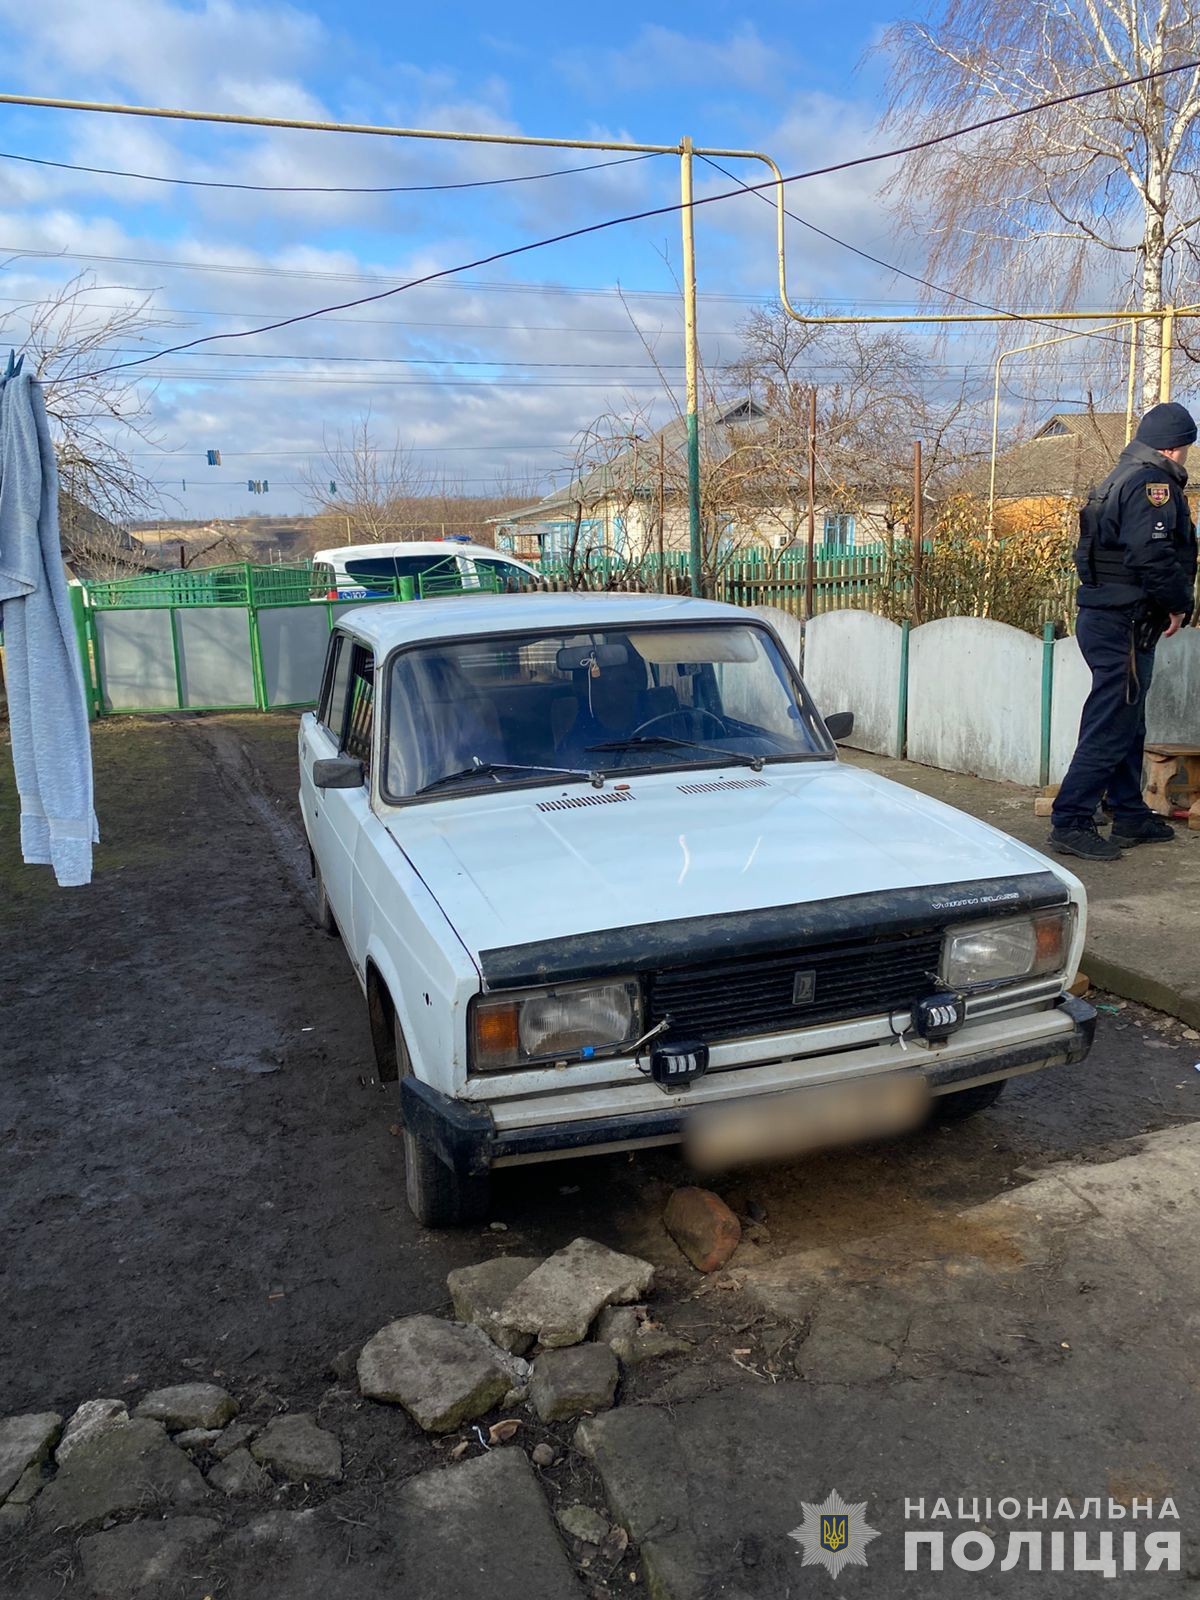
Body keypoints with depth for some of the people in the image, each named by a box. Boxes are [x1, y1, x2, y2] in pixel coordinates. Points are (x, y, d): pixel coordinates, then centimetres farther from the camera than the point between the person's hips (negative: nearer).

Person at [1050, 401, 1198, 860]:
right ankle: (1070, 823, -7)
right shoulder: (1153, 483, -12)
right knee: (1110, 728, -8)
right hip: (1125, 625, -10)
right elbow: (1152, 556, -24)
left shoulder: (1120, 479, 19)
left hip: (1102, 617, 10)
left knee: (1126, 724, 17)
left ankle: (1131, 817, 27)